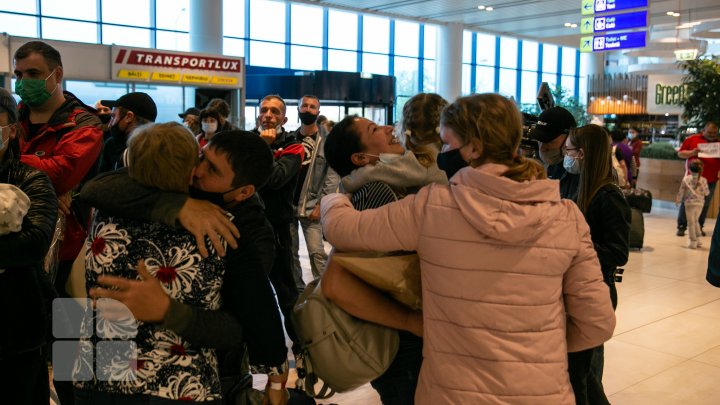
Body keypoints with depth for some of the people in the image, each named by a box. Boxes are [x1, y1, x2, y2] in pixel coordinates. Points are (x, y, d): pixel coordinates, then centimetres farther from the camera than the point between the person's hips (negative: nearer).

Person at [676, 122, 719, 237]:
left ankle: (699, 227, 15)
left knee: (704, 205, 5)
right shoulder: (692, 139, 3)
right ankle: (681, 227, 5)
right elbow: (680, 153, 4)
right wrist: (692, 153, -14)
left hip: (710, 180, 2)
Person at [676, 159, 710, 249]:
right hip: (700, 203, 3)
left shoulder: (686, 179, -7)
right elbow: (706, 192, 5)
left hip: (690, 203, -3)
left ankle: (693, 242, 4)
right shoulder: (703, 180, -2)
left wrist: (677, 201, 10)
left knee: (691, 222, 4)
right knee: (696, 220, 22)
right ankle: (697, 239, 25)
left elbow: (681, 192, -3)